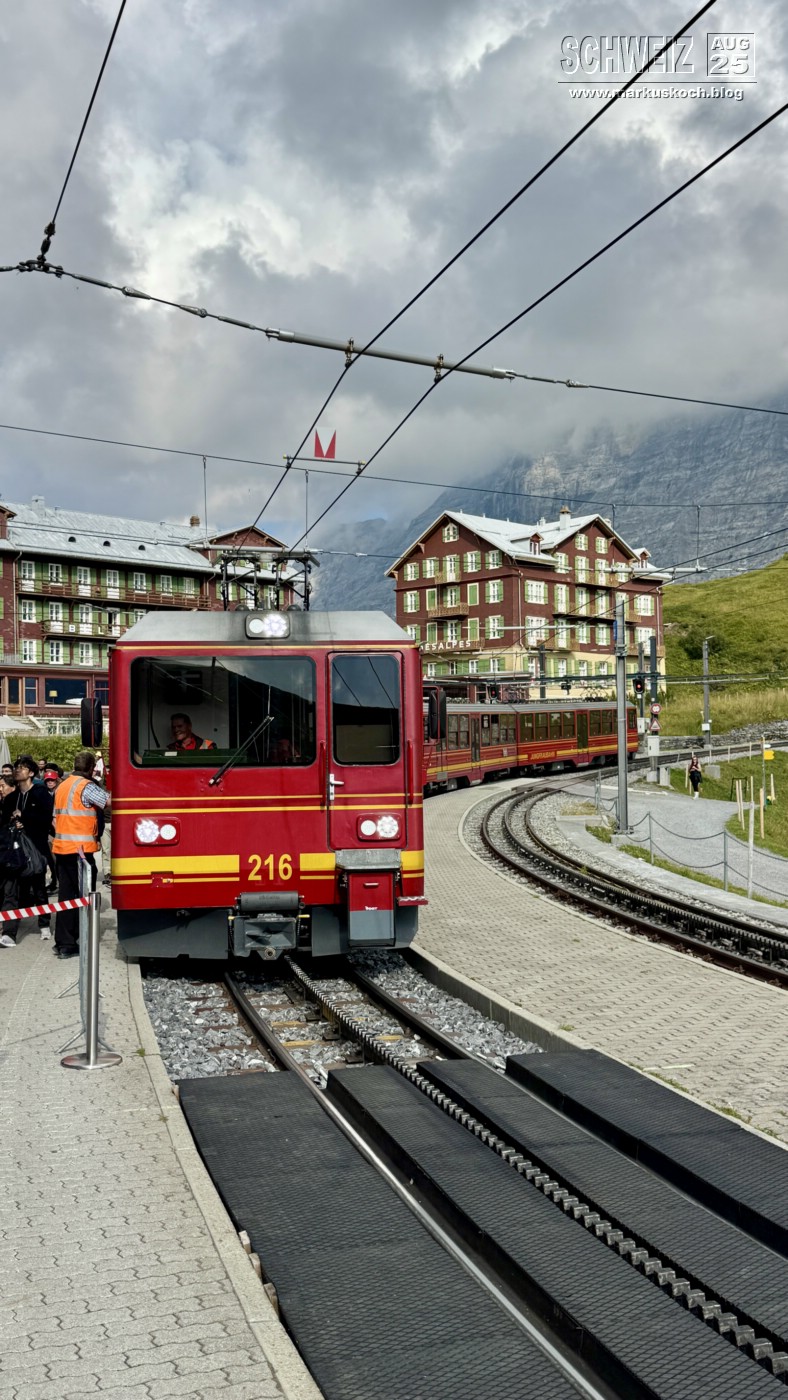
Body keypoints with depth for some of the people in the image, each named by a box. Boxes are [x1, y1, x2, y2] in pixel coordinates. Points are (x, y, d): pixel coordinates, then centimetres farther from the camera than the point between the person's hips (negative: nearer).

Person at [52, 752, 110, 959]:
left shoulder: (62, 786, 15)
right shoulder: (86, 786, -11)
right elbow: (112, 802, -20)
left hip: (61, 848, 8)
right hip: (80, 848, -8)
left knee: (66, 894, 12)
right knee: (83, 896, -1)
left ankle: (62, 942, 14)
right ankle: (70, 945, -1)